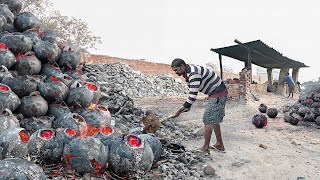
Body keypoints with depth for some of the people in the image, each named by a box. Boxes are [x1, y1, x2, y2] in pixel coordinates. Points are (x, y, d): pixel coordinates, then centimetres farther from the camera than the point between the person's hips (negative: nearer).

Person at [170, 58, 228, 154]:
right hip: (215, 94, 10)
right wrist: (188, 106, 5)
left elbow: (193, 95, -30)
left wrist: (179, 111, -26)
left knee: (208, 120, -7)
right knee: (214, 120, 16)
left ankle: (205, 148, 1)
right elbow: (192, 93, 15)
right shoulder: (188, 73, 7)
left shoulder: (194, 73, -26)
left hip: (218, 94, -10)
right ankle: (219, 144, 25)